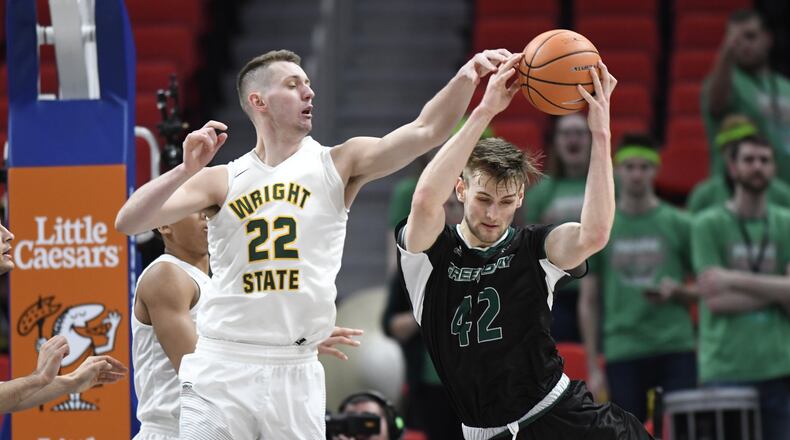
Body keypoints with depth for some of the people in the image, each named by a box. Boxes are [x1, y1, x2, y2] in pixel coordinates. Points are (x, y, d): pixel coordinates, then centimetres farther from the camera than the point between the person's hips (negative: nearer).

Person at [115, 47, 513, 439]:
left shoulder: (337, 166, 6)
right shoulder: (222, 181, 5)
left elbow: (425, 131, -6)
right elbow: (127, 222, -1)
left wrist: (467, 76, -21)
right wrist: (186, 169, -15)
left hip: (294, 372, 0)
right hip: (221, 366, 0)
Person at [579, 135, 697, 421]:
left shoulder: (679, 225, 6)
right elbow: (588, 303, 10)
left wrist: (676, 290, -11)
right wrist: (593, 368, 4)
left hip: (676, 347, -1)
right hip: (622, 352, 1)